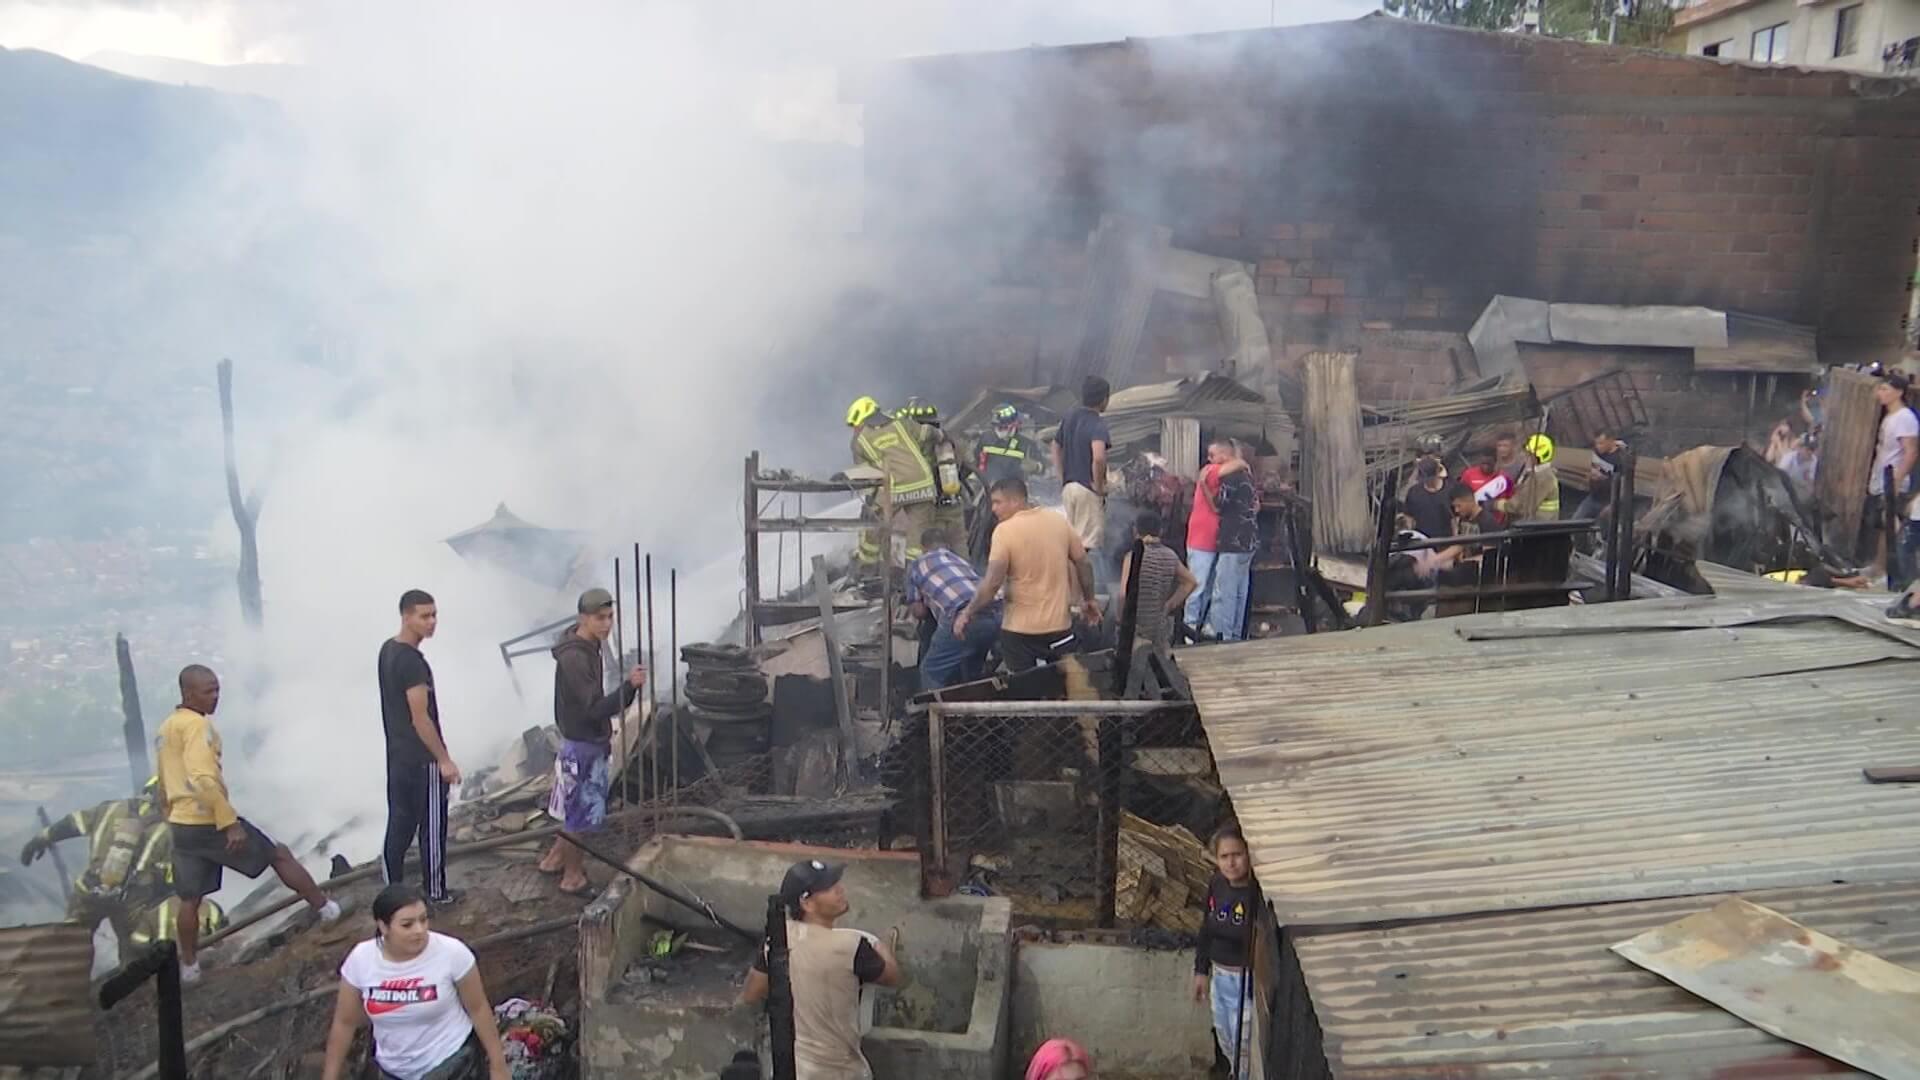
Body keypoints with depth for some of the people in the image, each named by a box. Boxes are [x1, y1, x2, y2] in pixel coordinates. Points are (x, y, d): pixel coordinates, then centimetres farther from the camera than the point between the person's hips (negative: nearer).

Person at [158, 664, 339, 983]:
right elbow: (203, 778, -26)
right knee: (279, 855, 5)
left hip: (181, 824, 9)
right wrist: (230, 821, -25)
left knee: (190, 899, 14)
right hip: (210, 821, -8)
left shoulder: (165, 728, 16)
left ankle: (189, 966, 20)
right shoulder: (197, 724, -15)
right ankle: (326, 908, 11)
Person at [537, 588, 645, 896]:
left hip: (590, 741, 10)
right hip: (581, 745, -10)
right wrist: (629, 685, -41)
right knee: (582, 813, 4)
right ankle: (573, 878, 18)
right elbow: (595, 708, -30)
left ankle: (554, 859, 37)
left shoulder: (588, 647, 5)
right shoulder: (574, 658, -26)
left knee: (578, 809, 22)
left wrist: (604, 735, 21)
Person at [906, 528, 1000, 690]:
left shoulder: (917, 565, 21)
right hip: (995, 615, 6)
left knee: (933, 672, 12)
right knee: (972, 672, 27)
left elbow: (919, 612, 20)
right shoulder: (962, 560, 34)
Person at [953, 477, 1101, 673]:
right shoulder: (1059, 521, 1)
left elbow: (992, 583, -19)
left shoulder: (1005, 530, -14)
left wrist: (967, 614, -9)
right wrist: (1089, 599, 21)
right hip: (1059, 624, 4)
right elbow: (1083, 564, 8)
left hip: (1020, 629, -4)